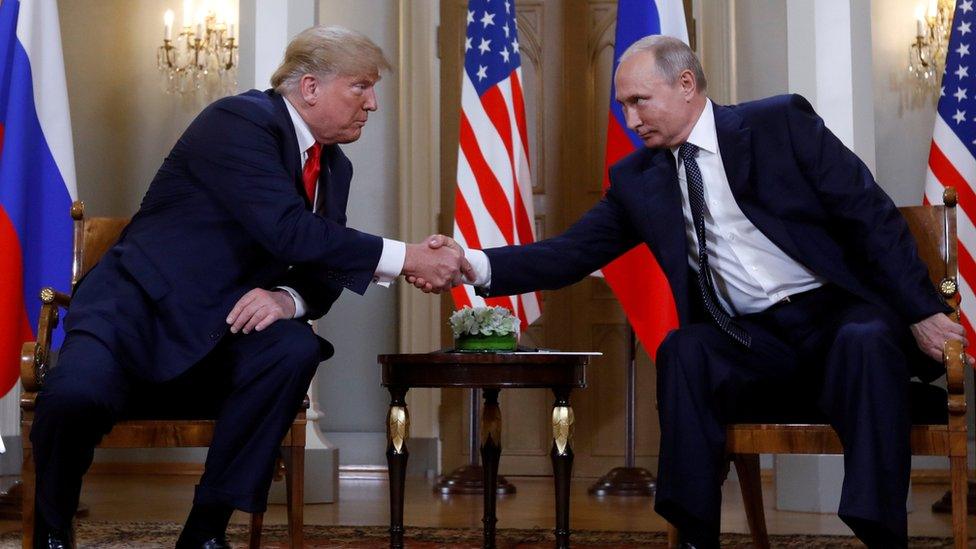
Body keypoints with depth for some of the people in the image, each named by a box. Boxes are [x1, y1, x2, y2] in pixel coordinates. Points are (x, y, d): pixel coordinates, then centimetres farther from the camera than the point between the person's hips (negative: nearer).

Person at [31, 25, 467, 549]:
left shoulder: (334, 167, 11)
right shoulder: (238, 121, -14)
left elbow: (321, 271, 11)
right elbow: (288, 230, -27)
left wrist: (288, 299, -15)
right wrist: (406, 259, -25)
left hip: (220, 331, 7)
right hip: (140, 309, -6)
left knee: (296, 349, -26)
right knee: (77, 395, -35)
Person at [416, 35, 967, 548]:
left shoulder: (780, 122, -1)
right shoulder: (636, 178, 9)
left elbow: (871, 215, -4)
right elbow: (572, 253, 5)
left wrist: (922, 313, -10)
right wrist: (474, 264, -10)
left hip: (839, 315, -2)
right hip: (748, 339, 3)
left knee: (866, 343, -34)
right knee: (683, 349, -27)